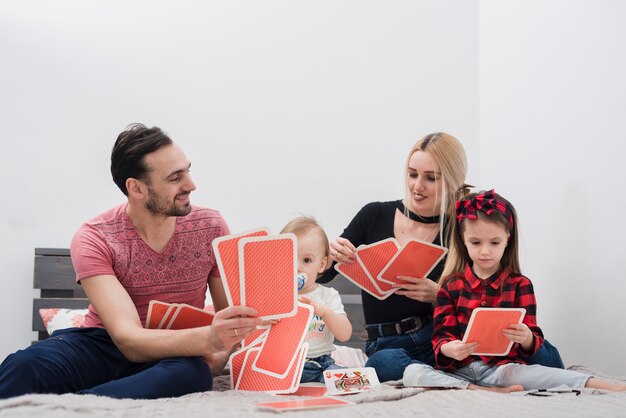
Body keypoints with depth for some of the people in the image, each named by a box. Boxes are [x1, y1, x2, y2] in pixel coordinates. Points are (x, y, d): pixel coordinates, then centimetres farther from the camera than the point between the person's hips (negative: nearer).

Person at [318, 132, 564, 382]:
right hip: (387, 346, 0)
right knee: (385, 363, -41)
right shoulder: (374, 216, 3)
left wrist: (440, 296, -18)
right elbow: (320, 275, 8)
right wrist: (331, 255, -14)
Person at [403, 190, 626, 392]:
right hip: (457, 370, 2)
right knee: (411, 373, -28)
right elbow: (441, 335, 4)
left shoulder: (520, 285, 6)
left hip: (502, 368, -1)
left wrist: (526, 339, -24)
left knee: (530, 374, -35)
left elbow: (534, 340, 3)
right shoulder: (450, 286, 9)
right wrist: (449, 349, -22)